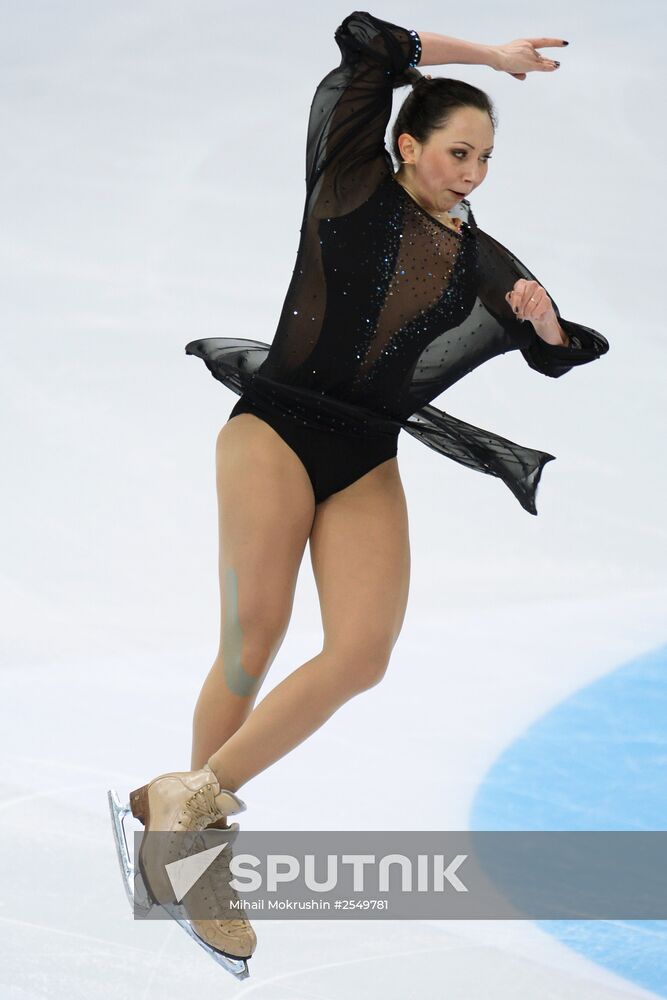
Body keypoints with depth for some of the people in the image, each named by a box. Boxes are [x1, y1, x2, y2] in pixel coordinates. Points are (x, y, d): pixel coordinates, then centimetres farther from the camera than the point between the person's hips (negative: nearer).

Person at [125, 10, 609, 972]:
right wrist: (489, 54, 0)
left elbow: (558, 354, 20)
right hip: (278, 429, -4)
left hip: (369, 460, 4)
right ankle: (195, 830, 5)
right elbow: (365, 44, -7)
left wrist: (545, 320, -3)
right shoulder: (352, 186, 2)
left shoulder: (481, 260, 14)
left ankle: (191, 796, -3)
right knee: (252, 647, -11)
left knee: (362, 651, -14)